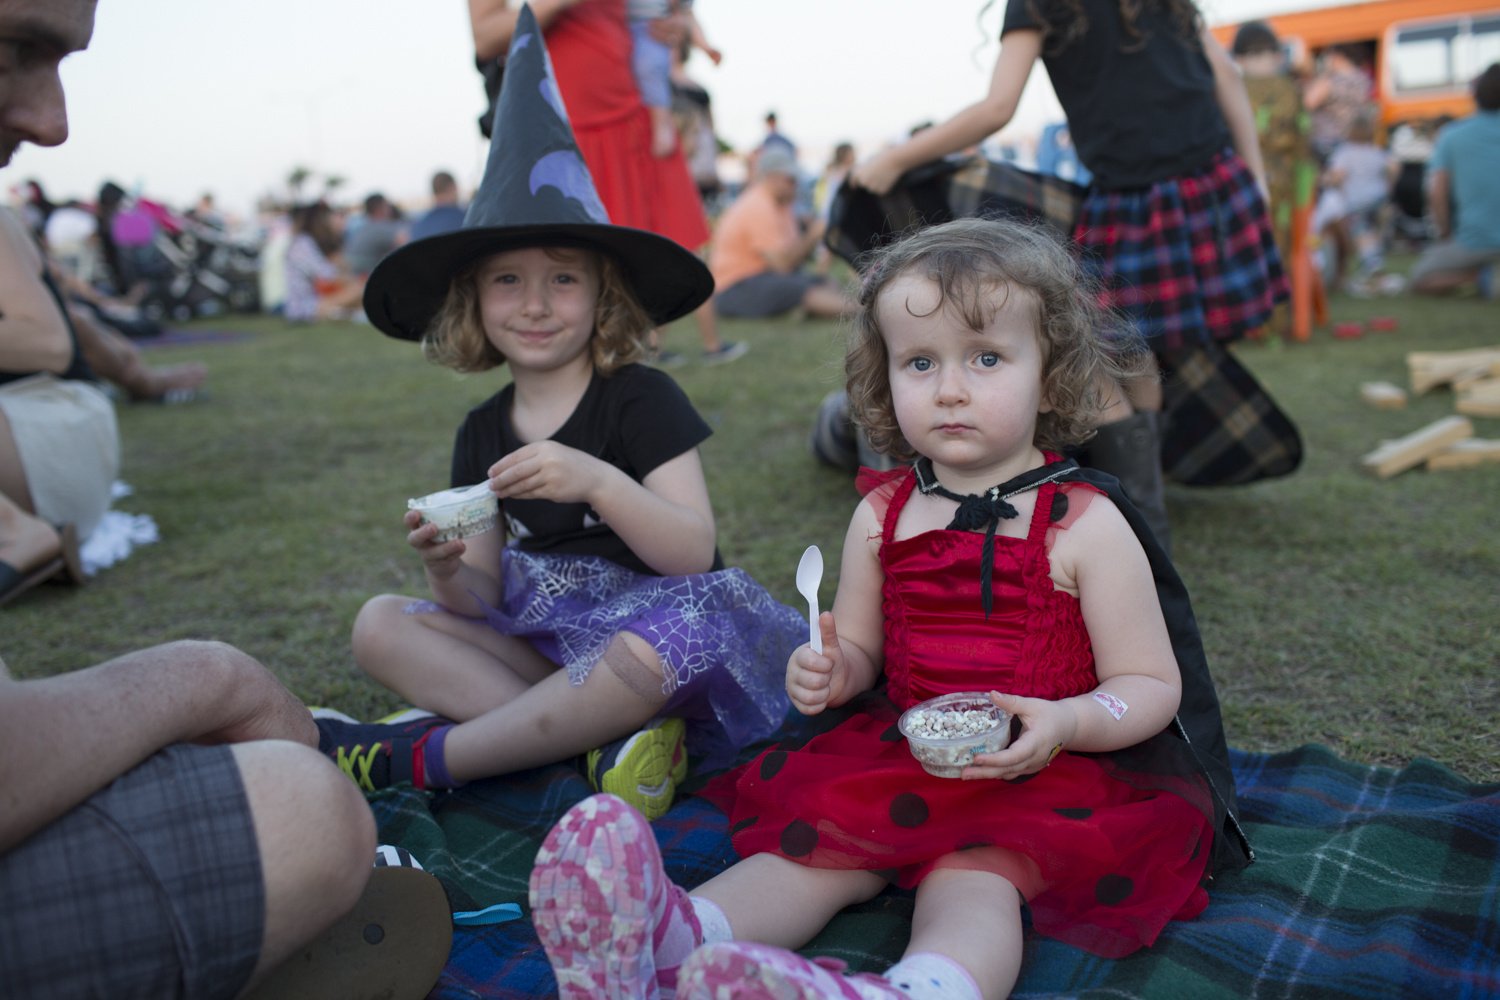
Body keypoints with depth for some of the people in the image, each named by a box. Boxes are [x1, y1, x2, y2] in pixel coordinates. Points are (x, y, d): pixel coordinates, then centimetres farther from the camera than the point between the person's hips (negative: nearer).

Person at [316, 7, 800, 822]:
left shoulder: (642, 401, -8)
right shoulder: (483, 432, 7)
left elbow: (694, 554, -17)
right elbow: (486, 602, 5)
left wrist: (598, 483, -32)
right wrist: (448, 571, -19)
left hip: (658, 633, -6)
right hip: (540, 642, 6)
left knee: (651, 653, -39)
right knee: (380, 626, -10)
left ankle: (415, 757, -20)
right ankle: (605, 738, -25)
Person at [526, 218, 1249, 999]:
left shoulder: (1085, 524, -7)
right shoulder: (882, 516, 6)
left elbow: (1153, 685, -4)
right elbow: (862, 649, 18)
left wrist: (1065, 723, -24)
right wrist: (831, 671, -8)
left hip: (1038, 771, -3)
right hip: (898, 754, 4)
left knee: (973, 874, -30)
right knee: (817, 836, -20)